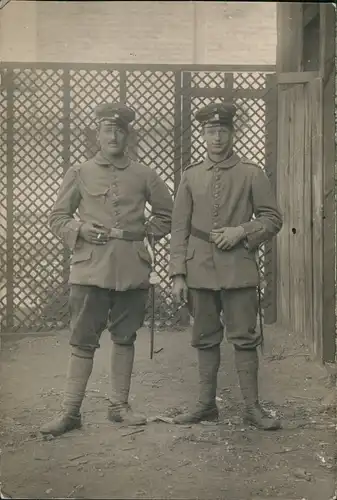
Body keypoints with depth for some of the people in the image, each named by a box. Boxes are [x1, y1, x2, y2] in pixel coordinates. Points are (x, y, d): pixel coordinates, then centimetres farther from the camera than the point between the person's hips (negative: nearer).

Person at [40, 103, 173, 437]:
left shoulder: (144, 175, 8)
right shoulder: (79, 174, 6)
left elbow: (167, 213, 17)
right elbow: (57, 217, 8)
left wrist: (145, 232, 3)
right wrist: (81, 230, -10)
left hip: (132, 269, 2)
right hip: (91, 268, -1)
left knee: (125, 338, 10)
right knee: (82, 341, 1)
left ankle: (119, 406, 22)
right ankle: (70, 411, 9)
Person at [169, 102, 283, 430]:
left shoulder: (251, 173, 3)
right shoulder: (190, 176, 8)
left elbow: (273, 219, 4)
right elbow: (179, 229, 6)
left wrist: (241, 231, -13)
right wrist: (177, 274, -1)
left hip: (238, 269, -2)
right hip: (200, 269, 2)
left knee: (244, 338, 0)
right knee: (205, 339, 10)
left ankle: (252, 408, 9)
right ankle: (206, 404, 20)